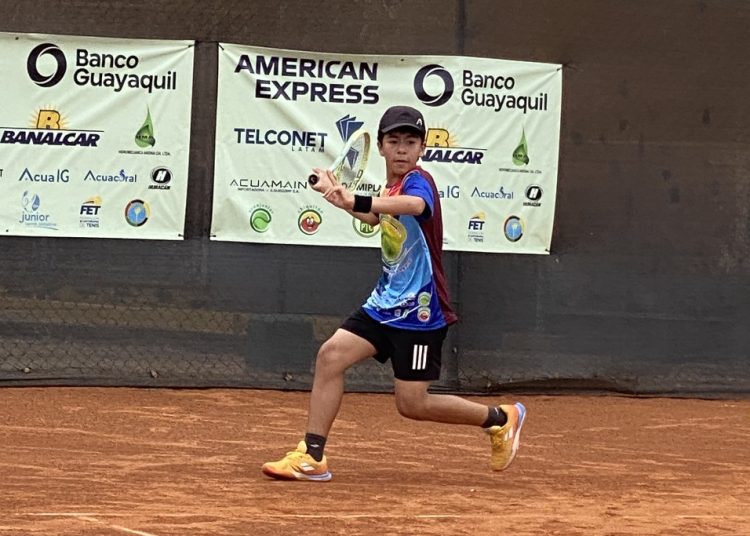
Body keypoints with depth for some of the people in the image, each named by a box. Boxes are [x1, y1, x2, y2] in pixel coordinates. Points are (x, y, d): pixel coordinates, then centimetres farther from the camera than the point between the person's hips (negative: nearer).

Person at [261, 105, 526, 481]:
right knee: (331, 355, -9)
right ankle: (312, 457, -6)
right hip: (385, 303, 8)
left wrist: (356, 202, -59)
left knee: (412, 404, -3)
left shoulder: (417, 182, -17)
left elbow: (414, 205, -45)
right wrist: (337, 192, 23)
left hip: (420, 310, -8)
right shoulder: (390, 188, 8)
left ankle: (500, 419, 17)